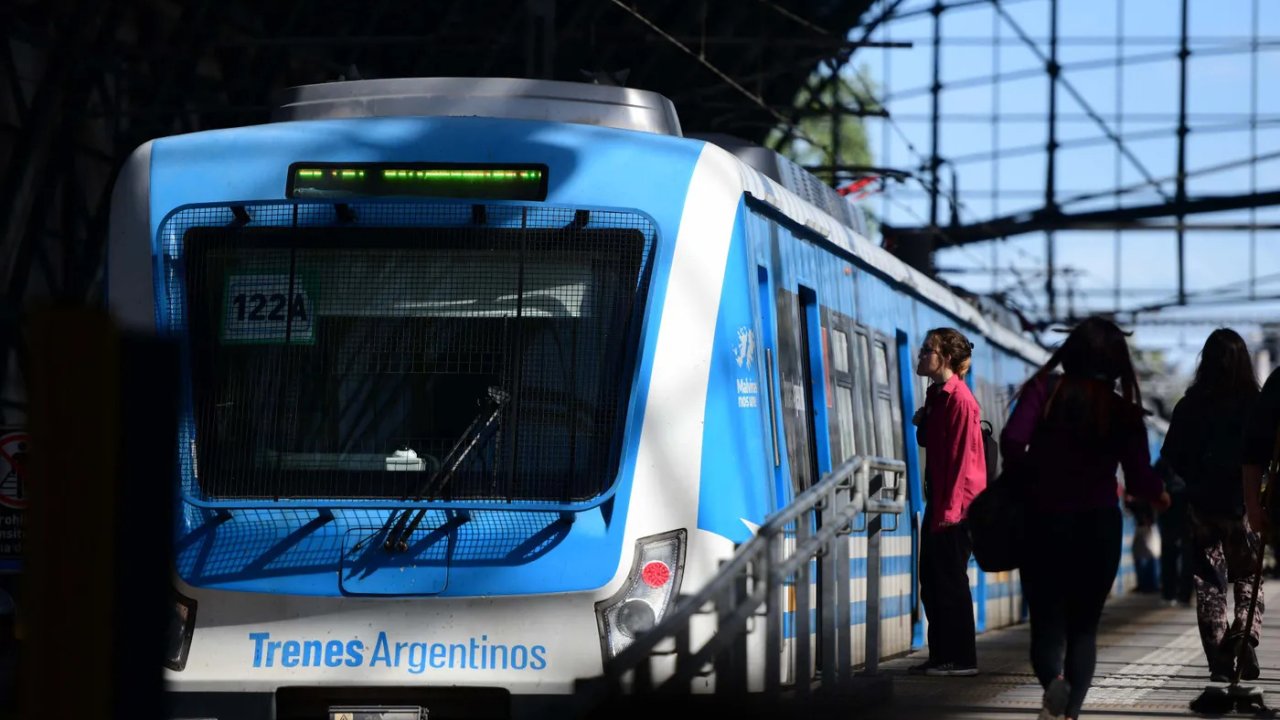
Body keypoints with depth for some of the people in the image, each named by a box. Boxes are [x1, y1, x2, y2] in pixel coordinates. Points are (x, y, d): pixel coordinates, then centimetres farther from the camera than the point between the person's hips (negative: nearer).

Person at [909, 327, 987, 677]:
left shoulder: (959, 399, -14)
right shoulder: (936, 394, 12)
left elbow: (963, 455, -17)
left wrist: (950, 507, -19)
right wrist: (921, 424, -1)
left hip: (956, 502, -9)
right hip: (939, 500, 9)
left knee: (950, 580, -6)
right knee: (932, 581, 10)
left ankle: (961, 659, -2)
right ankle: (941, 656, 15)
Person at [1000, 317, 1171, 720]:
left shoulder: (1045, 390, -5)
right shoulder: (1123, 411, -1)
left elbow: (1012, 441, -18)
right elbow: (1140, 479, -4)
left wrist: (1031, 475, 2)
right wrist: (1159, 496, 18)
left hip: (1044, 524, -1)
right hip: (1099, 528, 1)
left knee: (1046, 624, 8)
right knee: (1083, 628, 14)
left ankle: (1053, 681, -23)